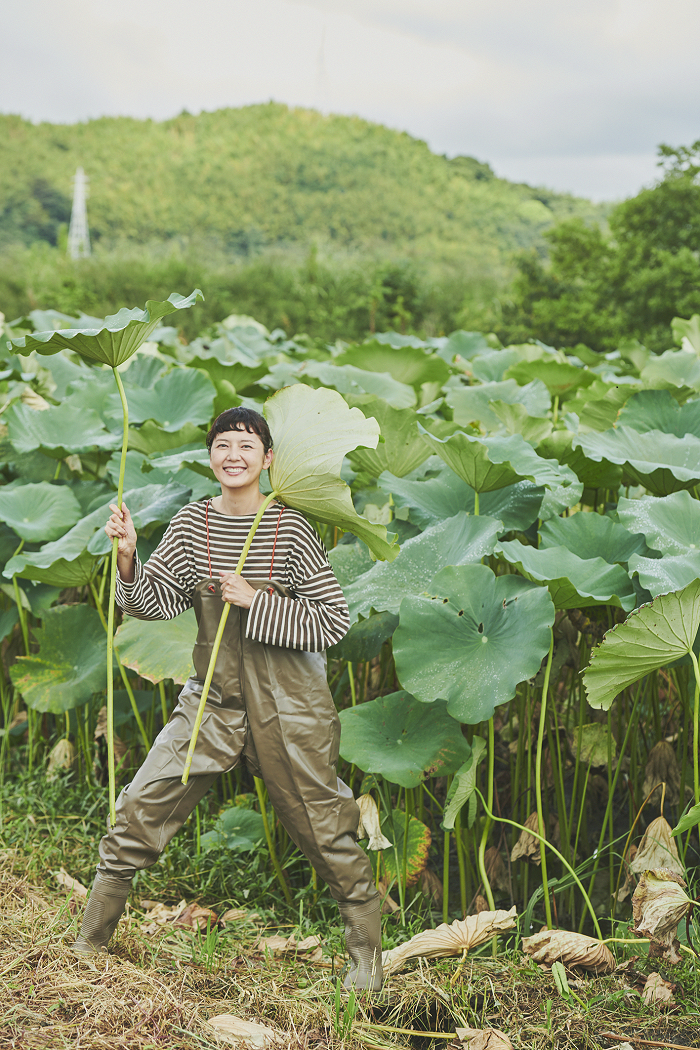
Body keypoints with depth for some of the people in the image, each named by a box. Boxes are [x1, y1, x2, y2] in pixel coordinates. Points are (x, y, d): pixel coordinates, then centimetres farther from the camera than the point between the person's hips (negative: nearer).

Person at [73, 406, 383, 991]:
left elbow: (334, 621, -10)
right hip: (212, 699, 3)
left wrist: (256, 602, -18)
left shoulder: (291, 531, -10)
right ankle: (92, 938, 20)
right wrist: (128, 557, -18)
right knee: (141, 809, 2)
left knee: (325, 829, 7)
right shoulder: (193, 525, 0)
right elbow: (154, 602, 0)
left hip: (287, 706, -3)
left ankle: (366, 950, 27)